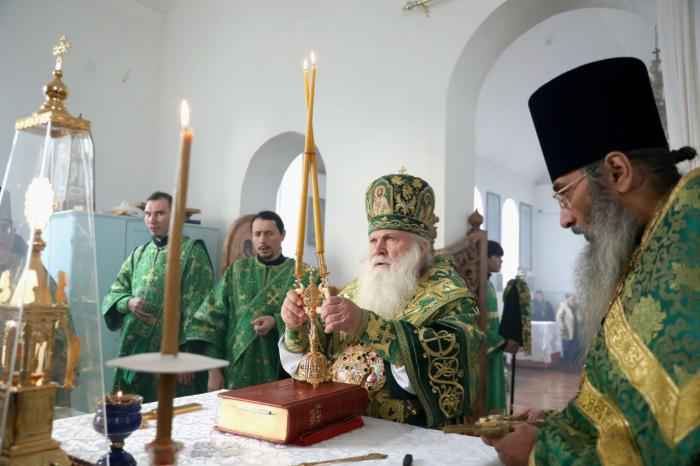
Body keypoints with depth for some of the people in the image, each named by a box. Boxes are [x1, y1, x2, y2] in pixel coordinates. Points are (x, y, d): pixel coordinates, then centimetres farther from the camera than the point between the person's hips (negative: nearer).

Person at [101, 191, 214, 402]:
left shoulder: (192, 251, -6)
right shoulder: (139, 253, 14)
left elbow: (197, 308, -11)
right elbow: (113, 294, 15)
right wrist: (128, 303, -9)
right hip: (135, 349, 6)